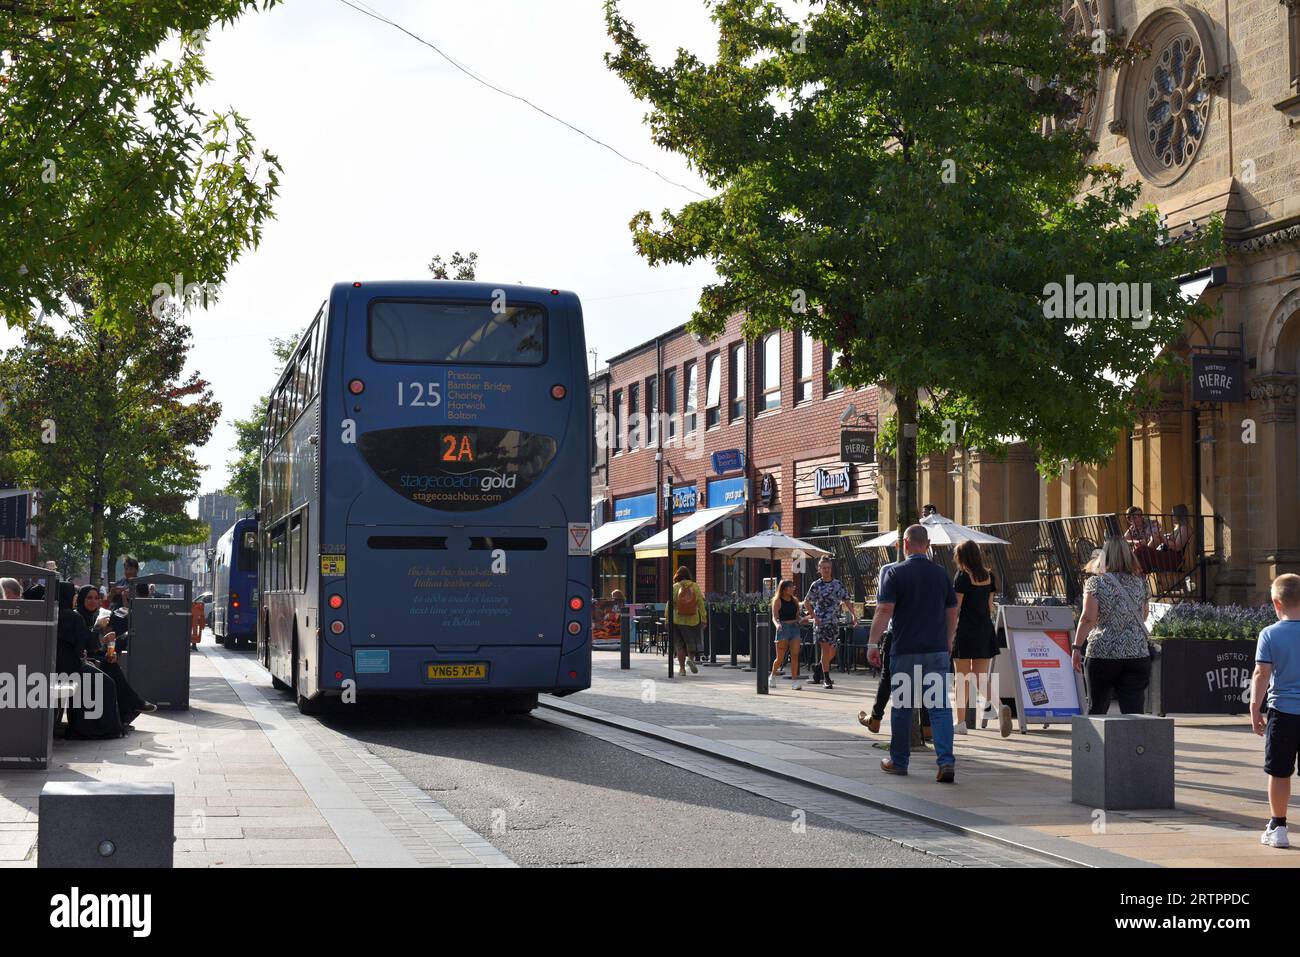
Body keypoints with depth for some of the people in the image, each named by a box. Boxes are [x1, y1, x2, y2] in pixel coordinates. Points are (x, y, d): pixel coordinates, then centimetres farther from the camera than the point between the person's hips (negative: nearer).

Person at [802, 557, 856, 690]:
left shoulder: (838, 584, 7)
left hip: (834, 621, 4)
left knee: (831, 652, 8)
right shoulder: (816, 585, -2)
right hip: (821, 621, -4)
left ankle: (817, 674, 29)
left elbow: (846, 600, 8)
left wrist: (852, 614, -7)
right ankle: (826, 680, -7)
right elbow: (806, 603, 2)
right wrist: (814, 617, -10)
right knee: (825, 648, -11)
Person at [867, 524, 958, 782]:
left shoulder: (894, 572, -5)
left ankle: (899, 761, 20)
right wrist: (948, 643, 25)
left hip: (905, 650, -2)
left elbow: (884, 610, -12)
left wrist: (873, 643, -10)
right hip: (937, 650, 2)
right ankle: (946, 760, -13)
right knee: (940, 706, 0)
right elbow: (952, 612, 14)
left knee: (902, 707, 9)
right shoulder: (941, 574, 8)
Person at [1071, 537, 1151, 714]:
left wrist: (1077, 646, -9)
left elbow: (1088, 618, -13)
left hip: (1102, 654, -2)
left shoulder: (1096, 583, -3)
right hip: (1138, 653, 3)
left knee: (1096, 709, 13)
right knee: (1134, 711, -2)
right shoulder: (1140, 583, 9)